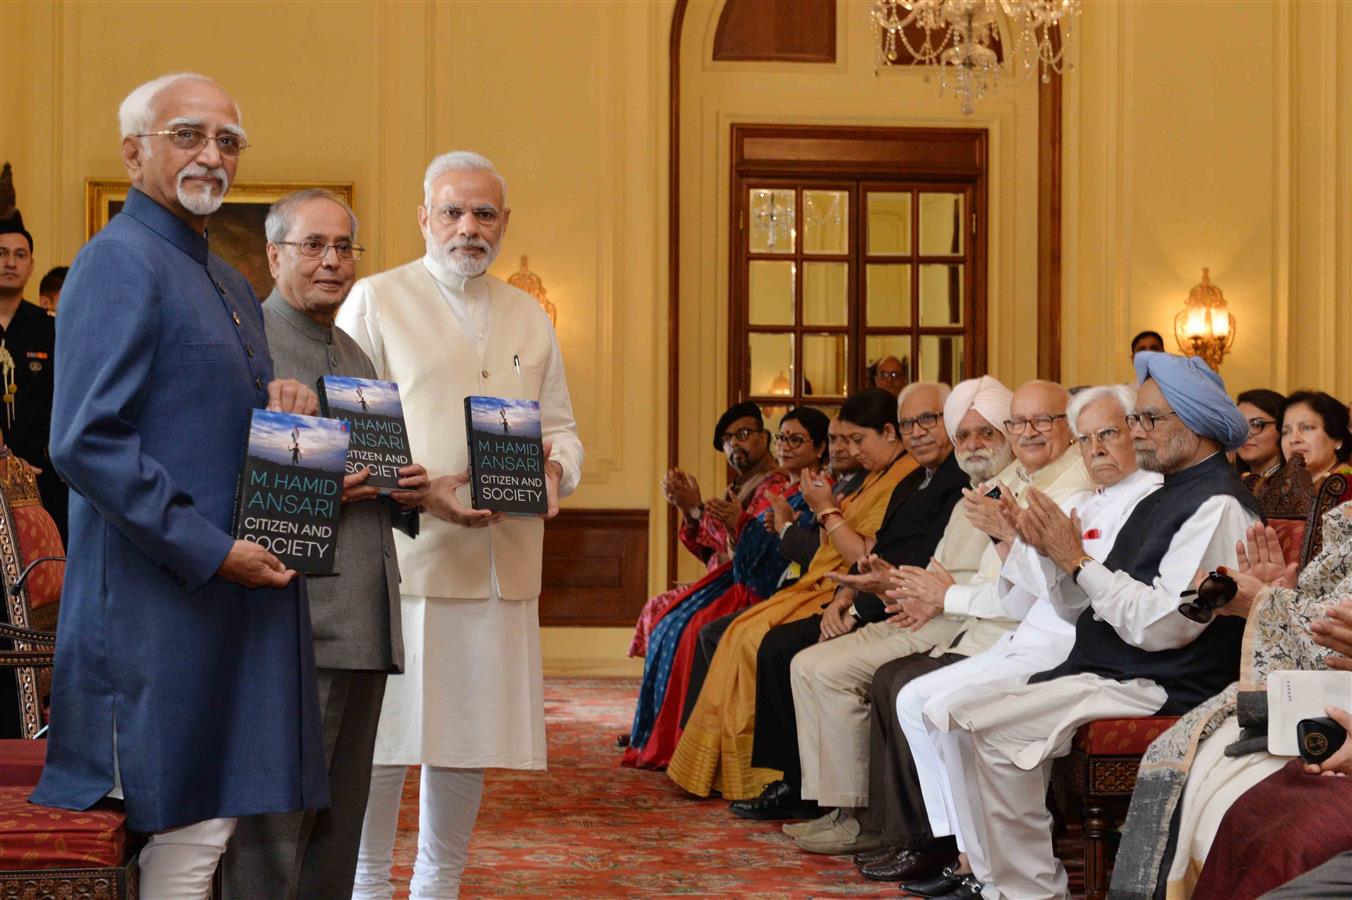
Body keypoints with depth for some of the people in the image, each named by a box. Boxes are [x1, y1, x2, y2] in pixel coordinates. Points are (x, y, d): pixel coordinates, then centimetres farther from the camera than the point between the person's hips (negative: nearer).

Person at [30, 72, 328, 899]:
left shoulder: (230, 284, 19)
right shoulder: (119, 262, -10)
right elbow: (87, 444, -19)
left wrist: (285, 400, 4)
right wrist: (212, 551, -20)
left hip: (238, 598, 9)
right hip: (161, 607, -9)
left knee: (209, 821, 10)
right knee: (186, 831, -6)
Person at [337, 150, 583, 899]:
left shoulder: (528, 318, 18)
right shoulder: (376, 301, 3)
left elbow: (561, 428, 20)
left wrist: (555, 467, -4)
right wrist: (420, 490, -18)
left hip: (500, 563, 5)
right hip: (402, 555, -4)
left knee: (473, 734, 8)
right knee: (385, 735, -4)